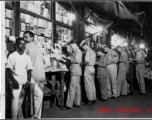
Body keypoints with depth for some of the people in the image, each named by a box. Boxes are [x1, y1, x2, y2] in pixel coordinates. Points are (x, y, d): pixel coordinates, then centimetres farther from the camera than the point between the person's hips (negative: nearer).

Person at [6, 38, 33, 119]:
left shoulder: (27, 57, 10)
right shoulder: (12, 56, 2)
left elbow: (29, 70, 8)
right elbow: (9, 70, -1)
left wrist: (29, 80, -7)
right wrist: (14, 81, -12)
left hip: (25, 81, 3)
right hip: (16, 81, -3)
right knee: (15, 97, -18)